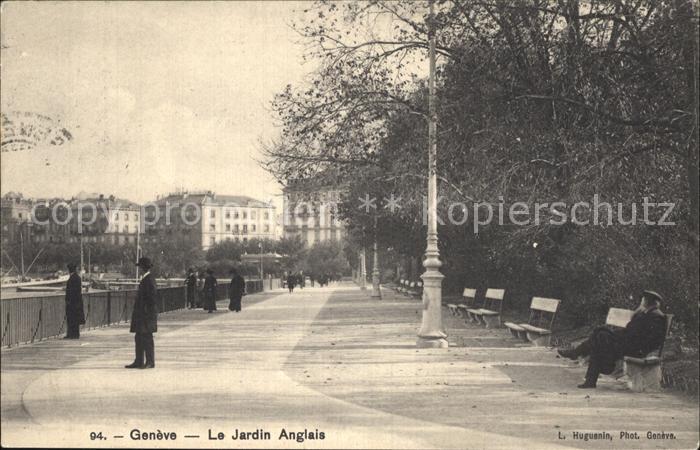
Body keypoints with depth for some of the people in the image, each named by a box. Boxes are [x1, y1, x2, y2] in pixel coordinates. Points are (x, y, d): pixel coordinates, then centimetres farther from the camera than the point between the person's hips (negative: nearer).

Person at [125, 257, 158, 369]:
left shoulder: (149, 279, -15)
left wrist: (149, 312, -20)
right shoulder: (144, 278, 16)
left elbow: (153, 296, -20)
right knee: (139, 338, 12)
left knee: (147, 338, -6)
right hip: (141, 313, 10)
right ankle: (138, 362, 17)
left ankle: (150, 362, -1)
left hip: (147, 314, -10)